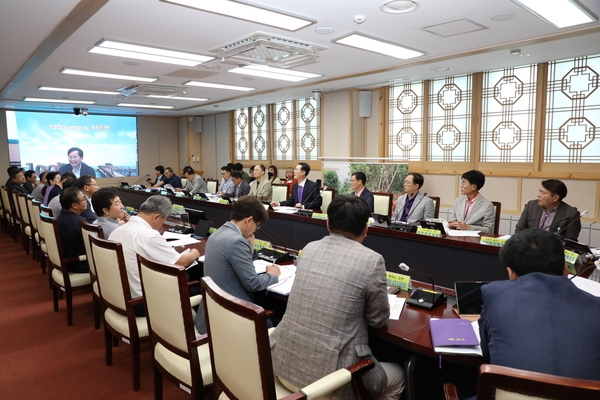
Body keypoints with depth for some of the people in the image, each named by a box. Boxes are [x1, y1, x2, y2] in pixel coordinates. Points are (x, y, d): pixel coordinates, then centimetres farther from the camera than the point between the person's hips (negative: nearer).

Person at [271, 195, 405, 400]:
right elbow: (378, 319, -1)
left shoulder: (309, 248, 2)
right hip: (327, 374, -6)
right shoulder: (371, 260, -15)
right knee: (398, 376, 25)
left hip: (284, 362, 6)